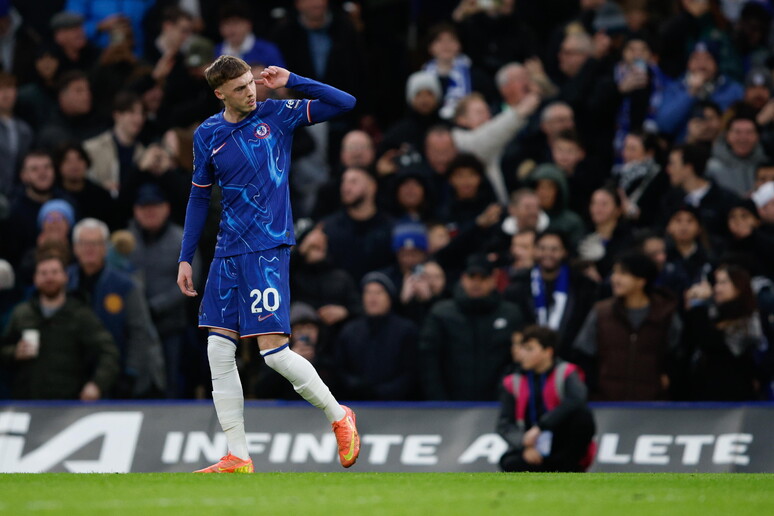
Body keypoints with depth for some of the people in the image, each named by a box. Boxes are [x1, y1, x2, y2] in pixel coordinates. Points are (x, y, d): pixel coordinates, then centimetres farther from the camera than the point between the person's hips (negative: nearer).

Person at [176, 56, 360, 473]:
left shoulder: (277, 114, -2)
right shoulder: (207, 135, 7)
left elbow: (345, 103, -4)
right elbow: (199, 197, 16)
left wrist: (290, 81, -13)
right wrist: (186, 258, 13)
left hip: (268, 247, -5)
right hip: (228, 252, 5)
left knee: (273, 350, -13)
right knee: (219, 351, 0)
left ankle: (339, 416, 8)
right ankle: (238, 457, 5)